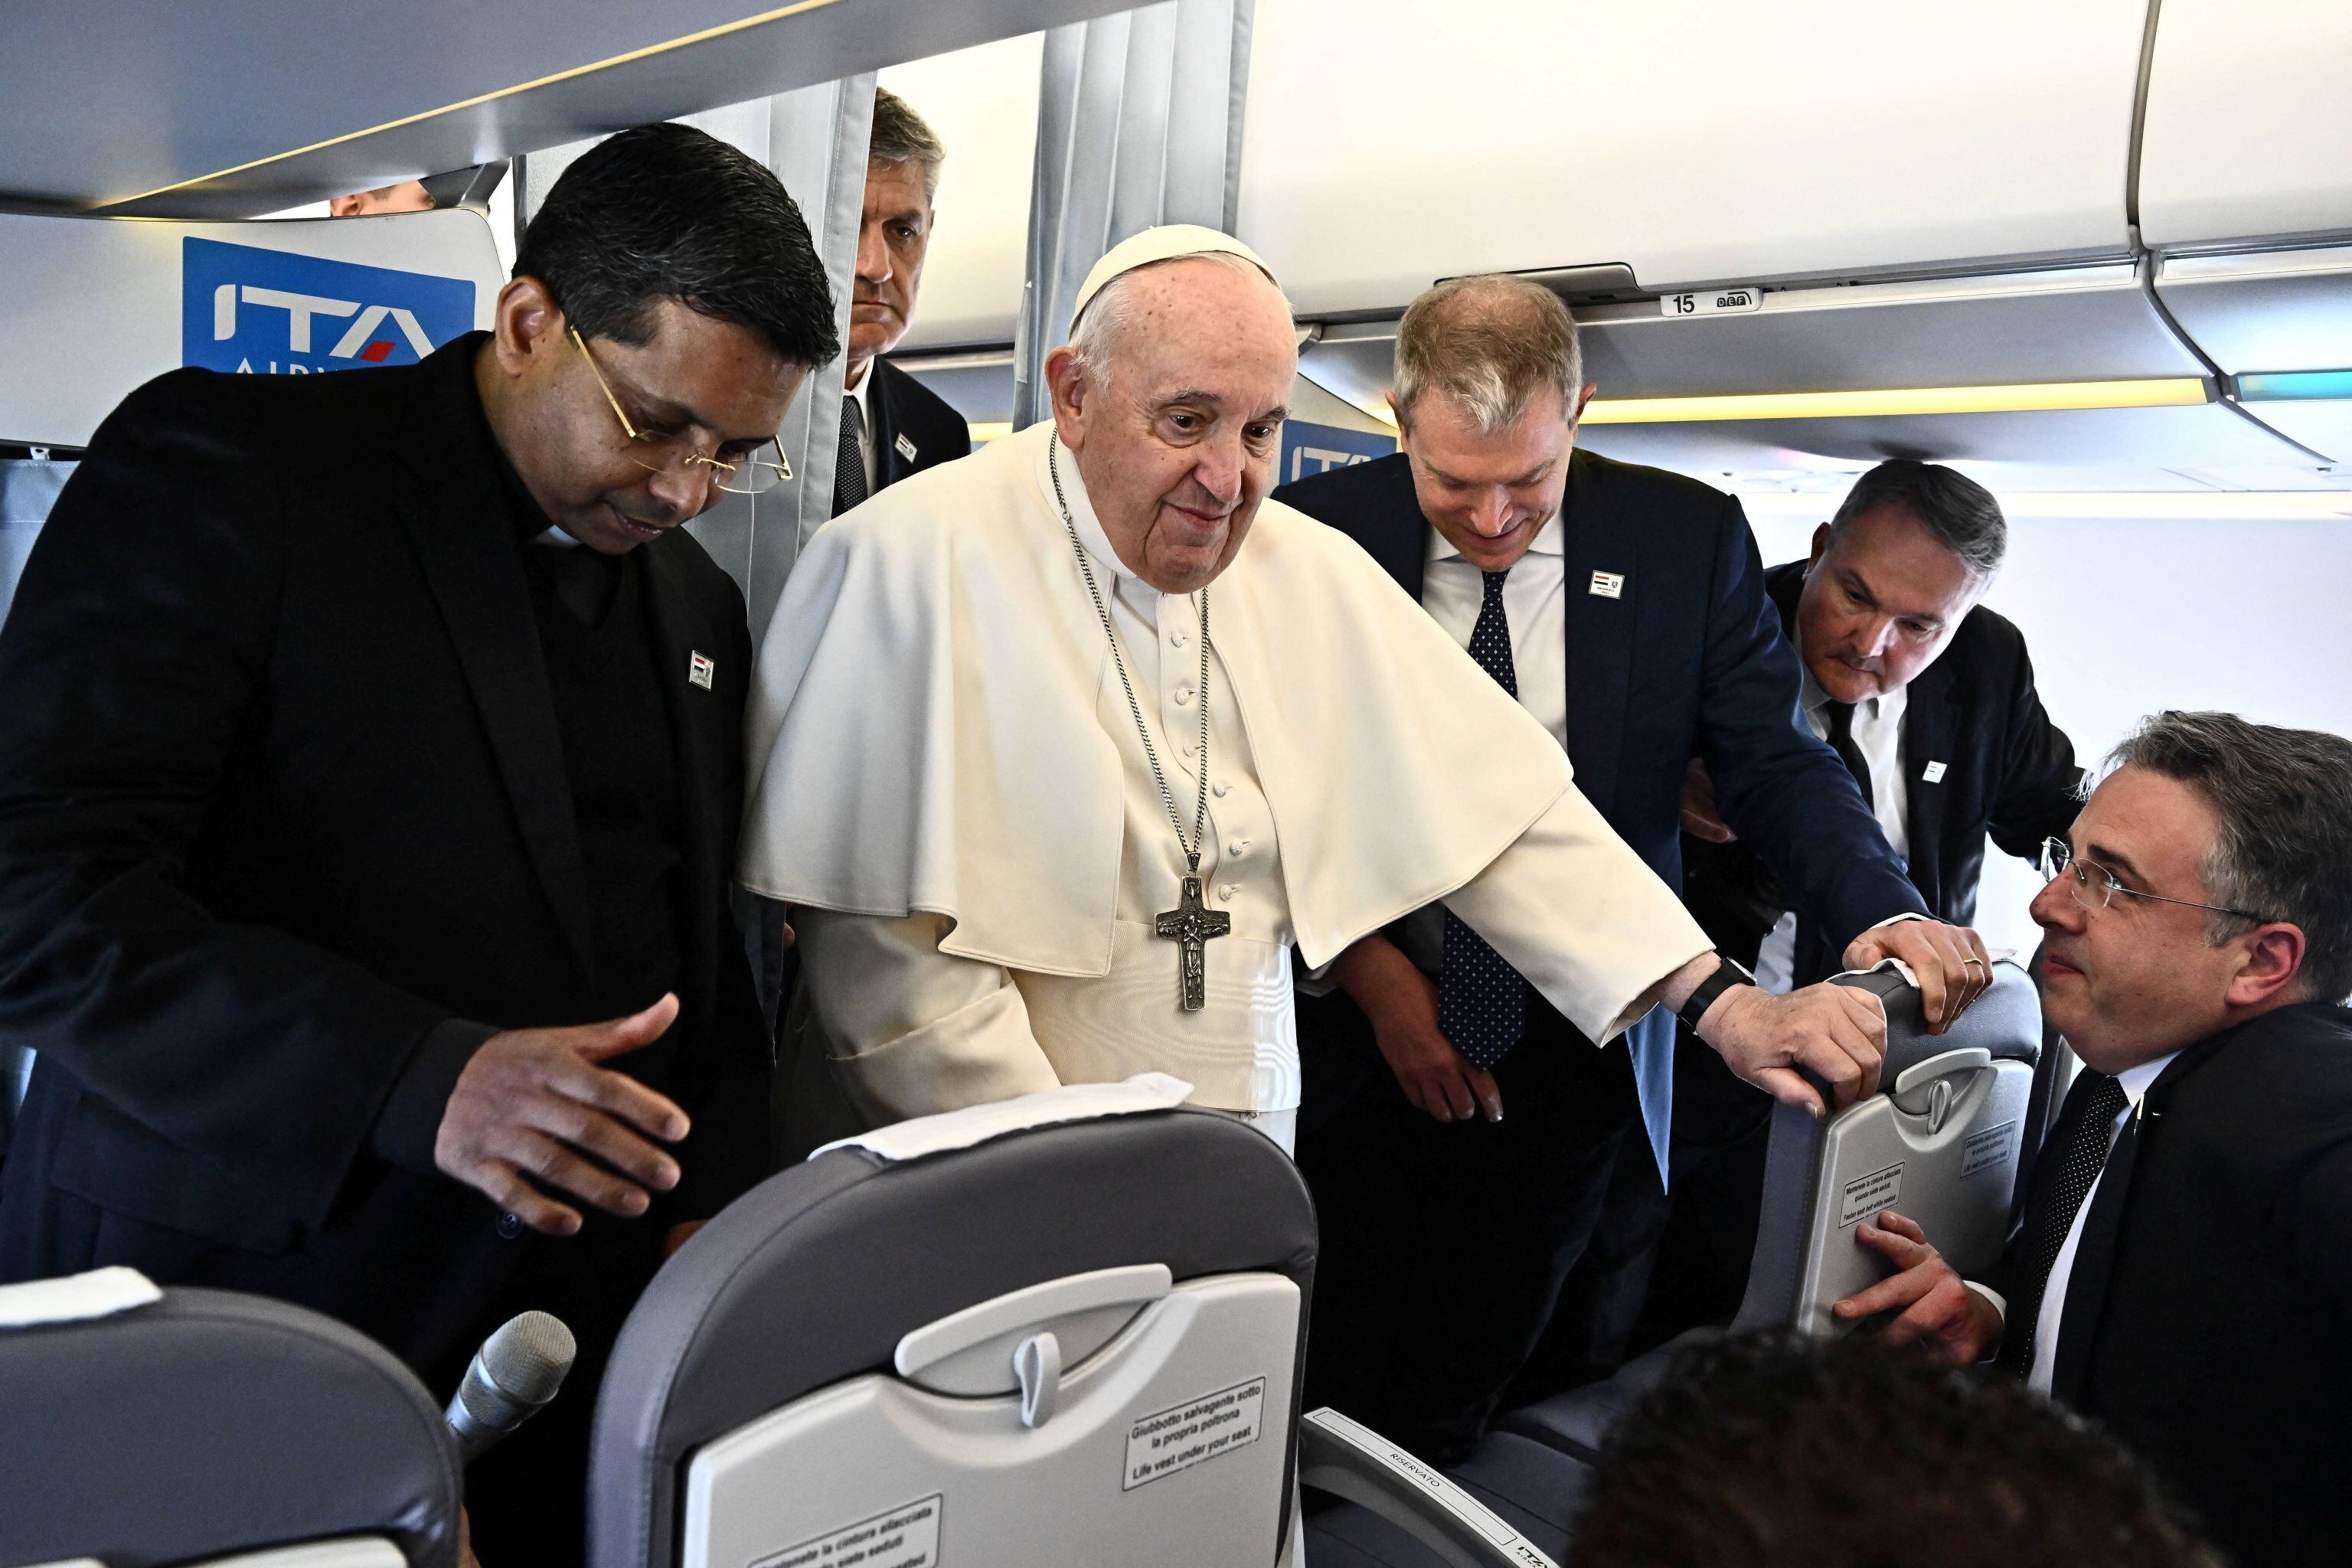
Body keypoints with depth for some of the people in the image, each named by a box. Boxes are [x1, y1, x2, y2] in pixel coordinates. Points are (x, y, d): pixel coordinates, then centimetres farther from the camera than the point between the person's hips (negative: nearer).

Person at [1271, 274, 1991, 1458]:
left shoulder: (1690, 540, -3)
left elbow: (1773, 760, -4)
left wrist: (1887, 911, -22)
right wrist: (1375, 972, -13)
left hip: (1570, 1060, 1)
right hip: (1353, 1041, 0)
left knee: (1450, 1405, 11)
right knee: (1316, 1413, 8)